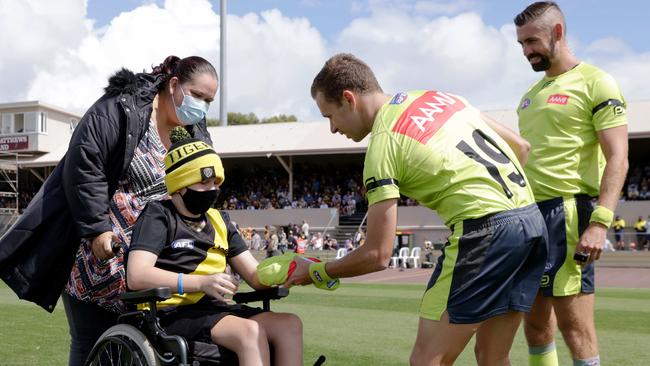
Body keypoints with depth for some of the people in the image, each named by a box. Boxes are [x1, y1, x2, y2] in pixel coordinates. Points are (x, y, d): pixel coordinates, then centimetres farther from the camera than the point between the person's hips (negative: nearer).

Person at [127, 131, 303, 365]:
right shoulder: (159, 215, -2)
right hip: (171, 314, -7)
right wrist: (202, 282, -24)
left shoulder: (219, 221, 18)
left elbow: (255, 275, 13)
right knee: (251, 332, -30)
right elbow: (136, 276, -17)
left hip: (213, 310, 7)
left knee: (290, 325, -14)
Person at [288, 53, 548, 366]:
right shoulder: (440, 96, 16)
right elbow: (520, 146, 21)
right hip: (533, 220, 8)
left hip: (485, 229, -8)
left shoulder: (383, 143, -6)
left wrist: (315, 272, 10)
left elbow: (377, 255, -5)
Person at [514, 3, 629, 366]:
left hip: (566, 211, -8)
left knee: (574, 323, -7)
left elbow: (618, 159, -11)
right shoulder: (532, 93, 19)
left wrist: (600, 222, -22)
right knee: (535, 319, 11)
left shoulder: (595, 83, -3)